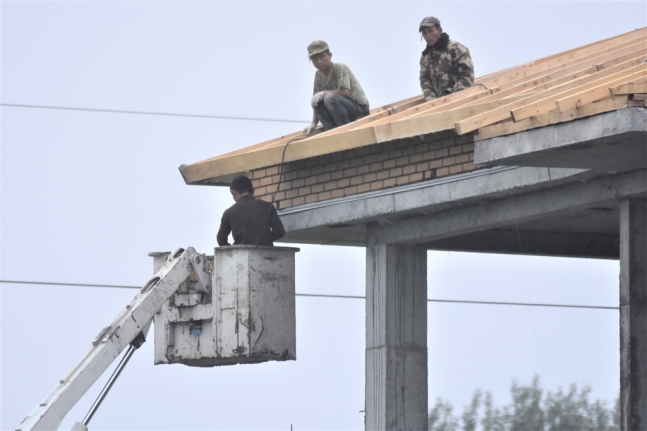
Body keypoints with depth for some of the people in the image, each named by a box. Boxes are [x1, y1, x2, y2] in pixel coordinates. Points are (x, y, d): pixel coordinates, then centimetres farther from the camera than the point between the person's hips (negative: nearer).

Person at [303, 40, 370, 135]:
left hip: (360, 108, -8)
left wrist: (323, 93, -17)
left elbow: (345, 92, -25)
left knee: (330, 98, -31)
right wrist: (314, 124, 1)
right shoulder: (318, 75, 8)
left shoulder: (340, 68, -13)